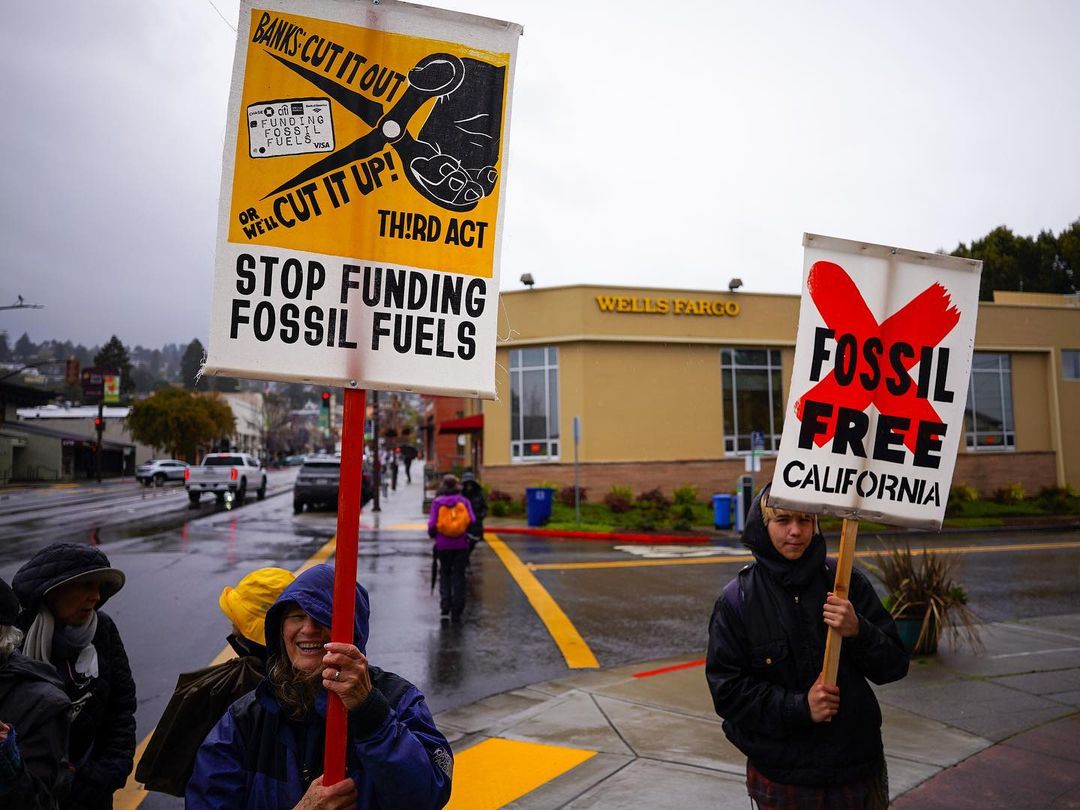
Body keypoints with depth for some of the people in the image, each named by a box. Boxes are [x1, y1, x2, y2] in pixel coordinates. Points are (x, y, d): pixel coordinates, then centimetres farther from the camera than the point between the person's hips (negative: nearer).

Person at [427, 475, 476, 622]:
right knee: (459, 576, 9)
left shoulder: (437, 502, -4)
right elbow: (472, 520, -7)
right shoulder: (464, 501, -1)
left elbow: (432, 523, -9)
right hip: (461, 544, 1)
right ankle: (456, 612, 8)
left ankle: (445, 607, 6)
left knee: (444, 574, 17)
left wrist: (432, 535, 11)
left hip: (443, 544, 0)